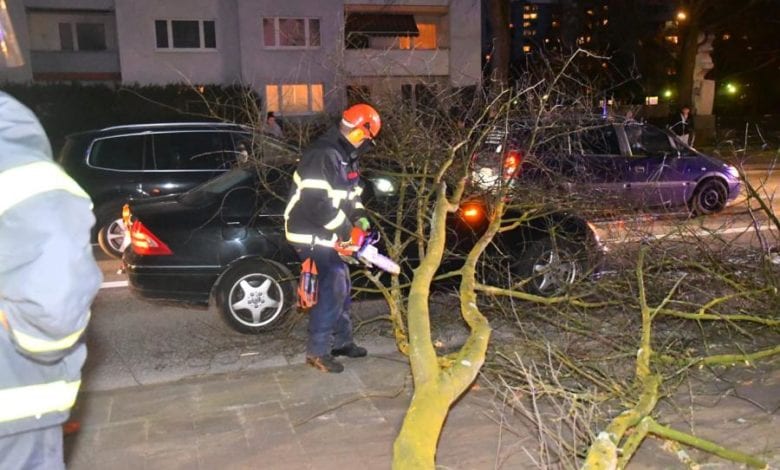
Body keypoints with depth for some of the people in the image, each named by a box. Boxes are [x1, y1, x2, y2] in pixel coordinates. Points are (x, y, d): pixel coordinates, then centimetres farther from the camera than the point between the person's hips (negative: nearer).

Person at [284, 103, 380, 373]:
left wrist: (359, 216, 2)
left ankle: (341, 341, 30)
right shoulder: (323, 155, -23)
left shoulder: (345, 156, 11)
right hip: (311, 234, -10)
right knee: (333, 289, -11)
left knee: (341, 286, 16)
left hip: (326, 233, 10)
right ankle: (318, 351, 0)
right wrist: (344, 229, -20)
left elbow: (350, 192, 21)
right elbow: (316, 202, -30)